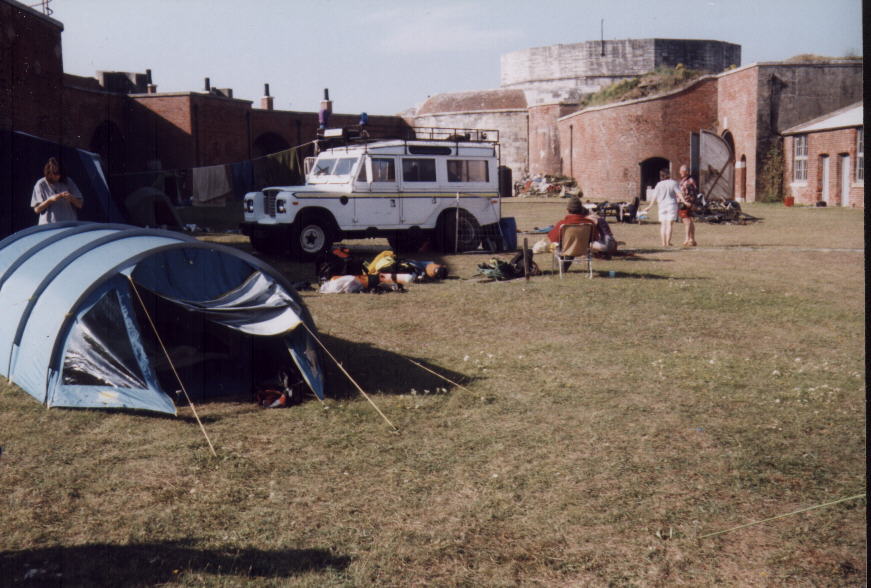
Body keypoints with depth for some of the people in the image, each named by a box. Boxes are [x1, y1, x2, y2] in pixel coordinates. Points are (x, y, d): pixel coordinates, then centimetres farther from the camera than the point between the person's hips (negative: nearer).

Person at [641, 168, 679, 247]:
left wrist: (649, 206, 7)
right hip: (671, 205, -1)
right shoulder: (673, 183, -1)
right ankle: (668, 242, -7)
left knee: (663, 224, 7)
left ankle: (663, 242, 3)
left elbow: (655, 197, 0)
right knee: (669, 224, -3)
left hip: (662, 205, 2)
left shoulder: (659, 185, 2)